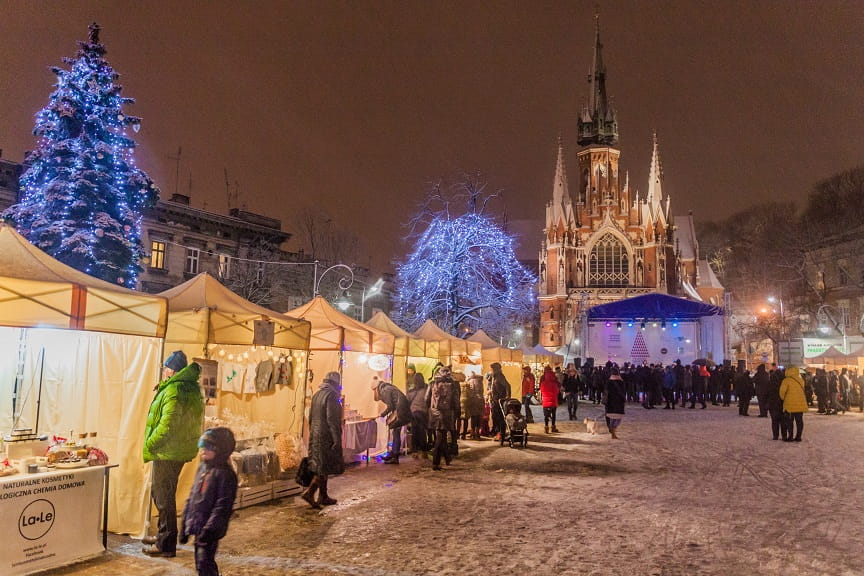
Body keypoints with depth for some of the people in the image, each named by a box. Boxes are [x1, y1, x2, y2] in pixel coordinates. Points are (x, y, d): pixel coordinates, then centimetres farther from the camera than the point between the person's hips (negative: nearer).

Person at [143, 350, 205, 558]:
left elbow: (166, 425, -25)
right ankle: (163, 535, 36)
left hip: (167, 451, -10)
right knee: (161, 493, 23)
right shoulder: (190, 388, 9)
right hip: (180, 449, 10)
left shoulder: (173, 391, -21)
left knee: (164, 496, 1)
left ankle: (166, 545, 11)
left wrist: (149, 445, -11)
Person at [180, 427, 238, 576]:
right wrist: (185, 522, 17)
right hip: (197, 527, 9)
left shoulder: (225, 474, -16)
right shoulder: (202, 468, 10)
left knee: (204, 562, -9)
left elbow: (223, 505, -18)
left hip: (210, 529, -8)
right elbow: (192, 496, 17)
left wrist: (210, 528, -20)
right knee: (200, 563, 17)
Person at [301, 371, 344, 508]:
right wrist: (337, 439, -17)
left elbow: (311, 417, 17)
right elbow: (332, 420, -20)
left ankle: (323, 496, 20)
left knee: (321, 467, 14)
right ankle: (309, 492, -8)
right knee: (325, 468, -1)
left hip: (315, 436, 9)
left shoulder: (317, 395, 11)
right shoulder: (331, 396, -15)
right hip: (326, 437, -9)